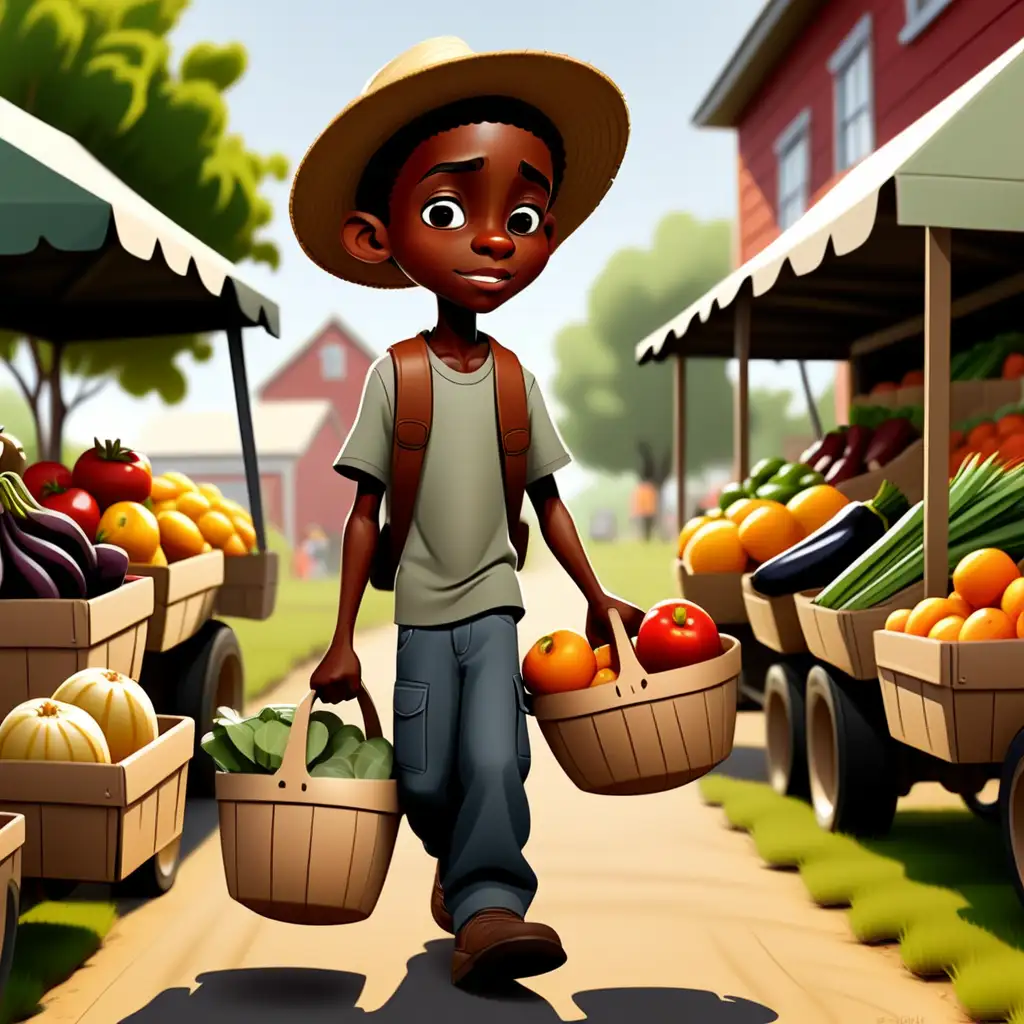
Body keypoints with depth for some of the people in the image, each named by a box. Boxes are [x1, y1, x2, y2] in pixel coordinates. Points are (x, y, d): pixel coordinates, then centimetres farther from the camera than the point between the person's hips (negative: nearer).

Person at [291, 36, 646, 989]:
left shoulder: (516, 380, -1)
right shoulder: (394, 374, -8)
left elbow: (547, 503, 9)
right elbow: (366, 513, -5)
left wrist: (596, 597, 12)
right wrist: (342, 640, -4)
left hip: (494, 606, 1)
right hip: (422, 613, -1)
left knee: (494, 760, -14)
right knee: (425, 779, 5)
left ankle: (486, 904, -4)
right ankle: (460, 863, 33)